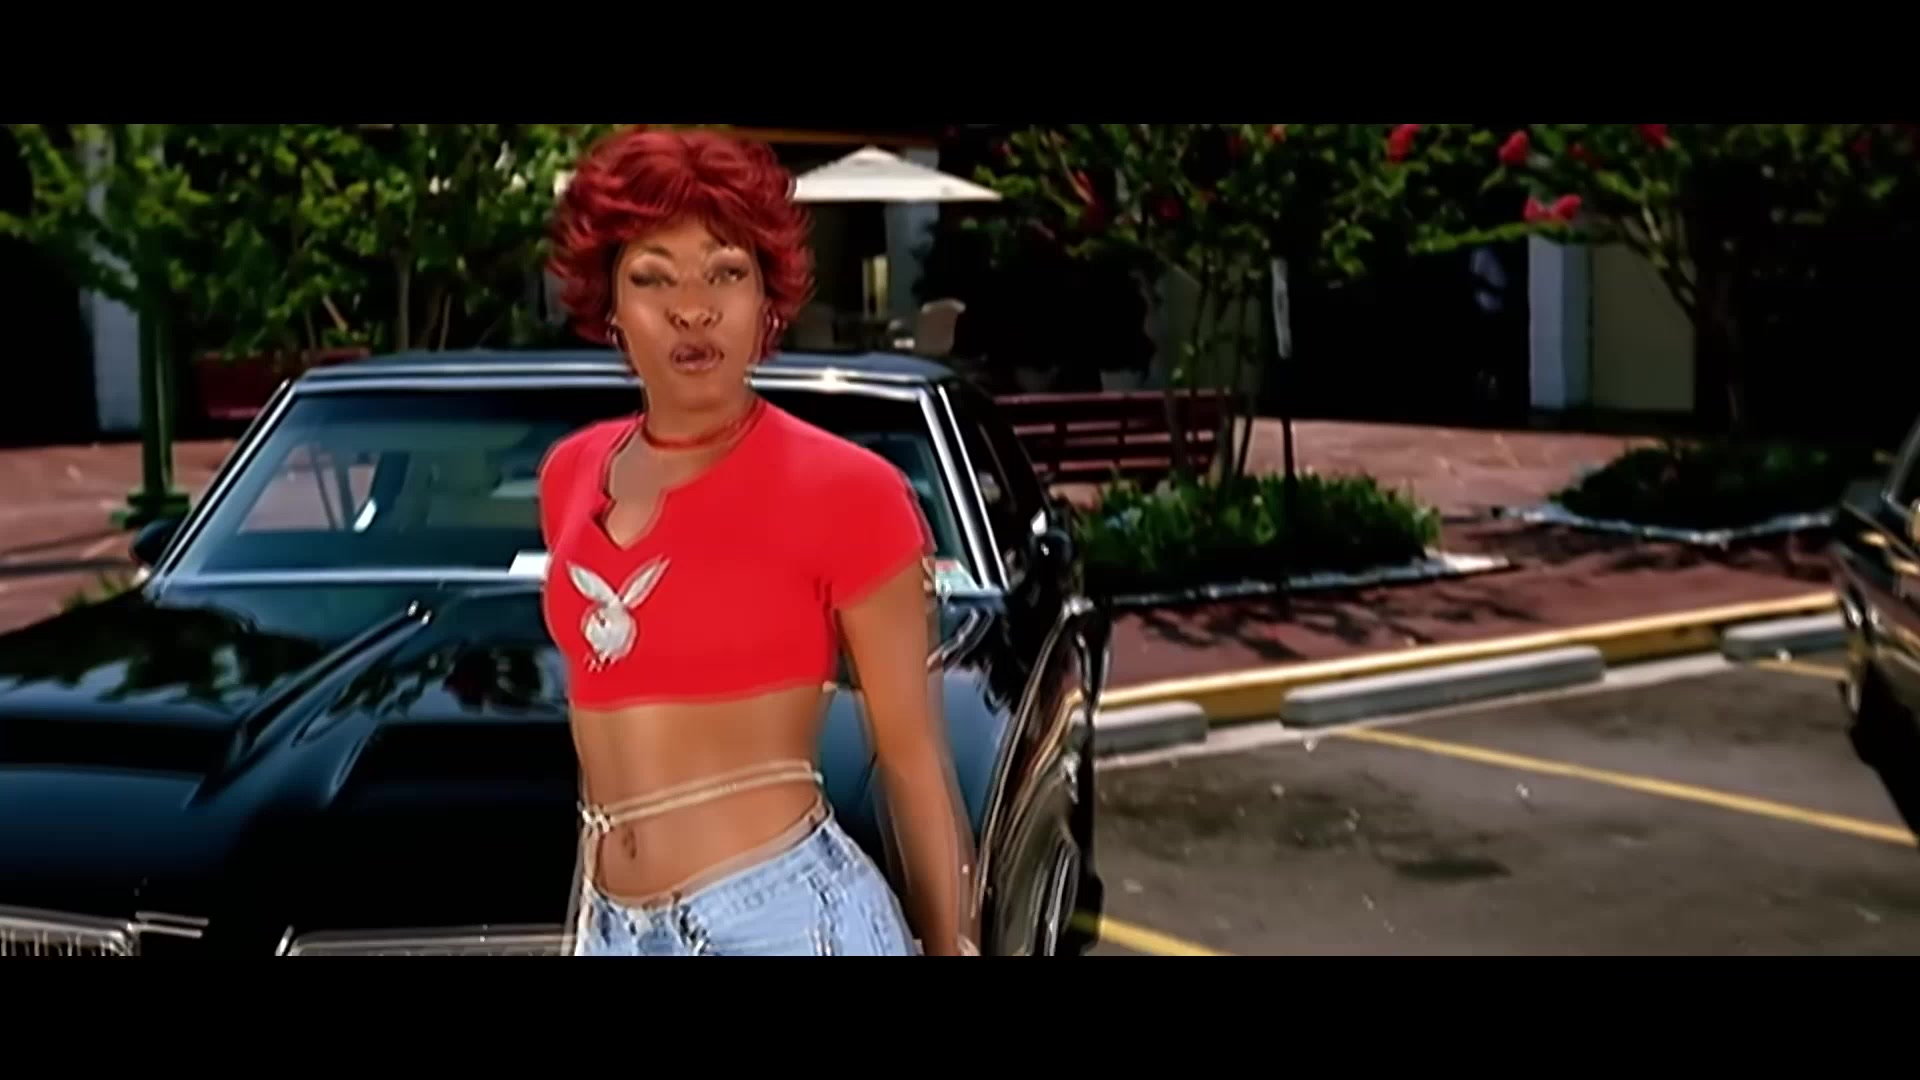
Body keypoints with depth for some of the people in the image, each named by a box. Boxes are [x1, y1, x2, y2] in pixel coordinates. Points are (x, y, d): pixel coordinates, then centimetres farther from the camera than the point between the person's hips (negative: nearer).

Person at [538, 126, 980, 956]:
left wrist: (951, 943, -2)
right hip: (615, 922, 5)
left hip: (786, 914, -5)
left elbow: (913, 754, -6)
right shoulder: (571, 475, 5)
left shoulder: (843, 489, -11)